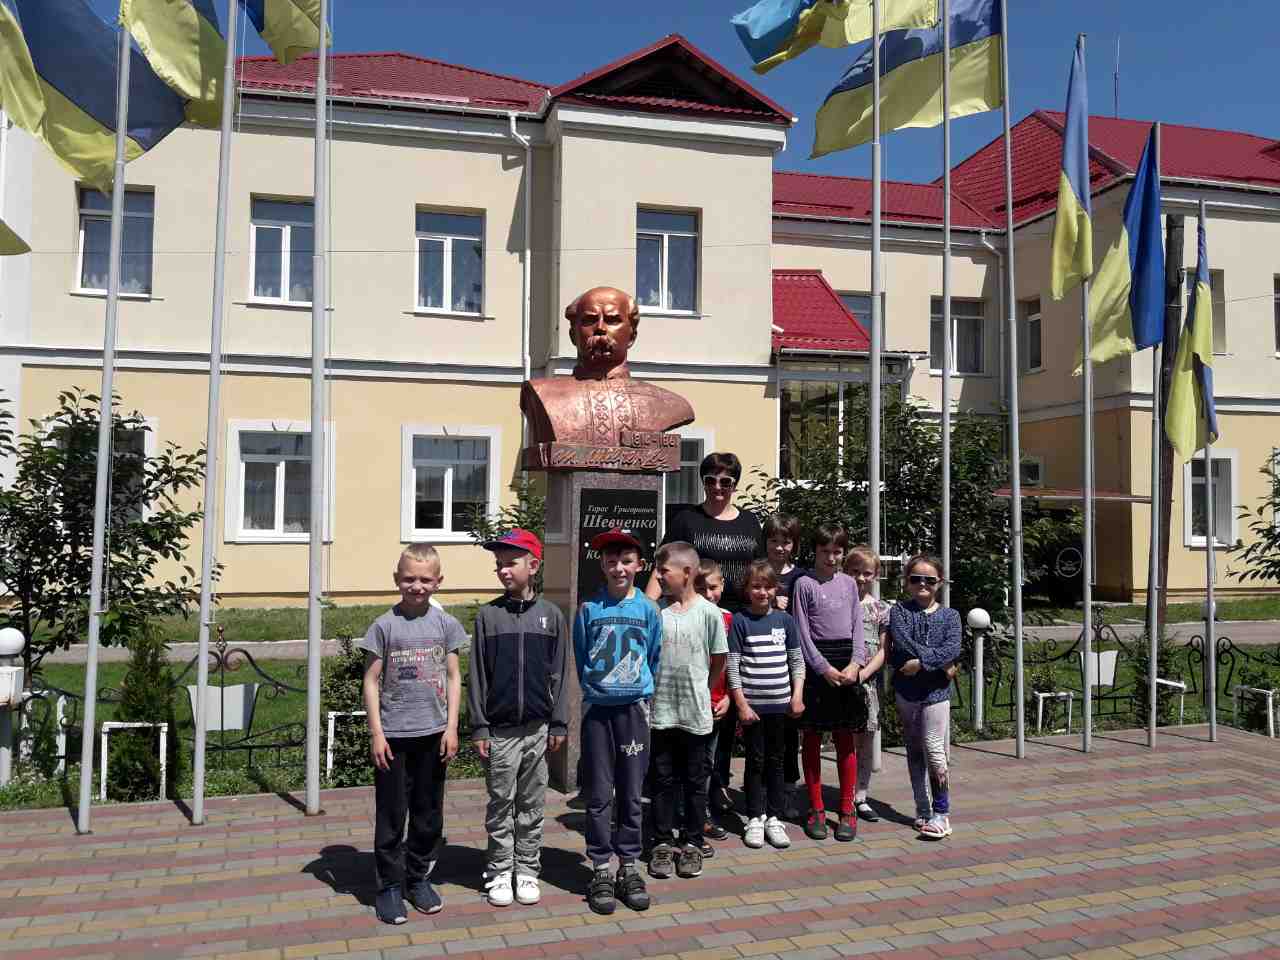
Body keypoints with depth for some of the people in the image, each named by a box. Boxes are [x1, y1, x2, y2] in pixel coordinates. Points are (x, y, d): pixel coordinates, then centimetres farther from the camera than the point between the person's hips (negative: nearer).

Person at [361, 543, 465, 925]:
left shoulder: (445, 624, 2)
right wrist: (376, 732, -7)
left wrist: (451, 726, -1)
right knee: (391, 813, 4)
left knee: (429, 812, 11)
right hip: (393, 734, -2)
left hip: (432, 733, 2)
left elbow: (453, 676, 5)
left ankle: (418, 877, 27)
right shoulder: (384, 625, -4)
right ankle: (390, 885, 17)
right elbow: (372, 680, -2)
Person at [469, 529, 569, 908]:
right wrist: (479, 727, -4)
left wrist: (558, 724, 2)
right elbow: (477, 675, 0)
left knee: (532, 805, 10)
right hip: (500, 729, -1)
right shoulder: (488, 615, -1)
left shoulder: (551, 615, 1)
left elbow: (558, 674, 4)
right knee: (501, 804, 8)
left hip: (538, 728, 1)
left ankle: (527, 871, 23)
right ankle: (500, 873, 21)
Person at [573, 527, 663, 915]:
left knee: (631, 794, 8)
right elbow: (580, 660, 8)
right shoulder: (589, 609, -3)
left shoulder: (649, 610, 0)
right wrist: (596, 689, 10)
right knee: (599, 795, 4)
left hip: (634, 708, 1)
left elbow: (654, 660, 10)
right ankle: (600, 871, 15)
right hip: (597, 708, -1)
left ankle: (629, 868, 20)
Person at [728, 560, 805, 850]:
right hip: (752, 703, -2)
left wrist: (797, 695, 0)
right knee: (755, 761, 5)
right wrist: (741, 703, -10)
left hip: (780, 703, 3)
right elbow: (733, 665, -6)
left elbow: (797, 660, 8)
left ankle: (775, 817, 20)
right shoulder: (740, 620, -4)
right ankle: (755, 818, 16)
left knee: (776, 761, 10)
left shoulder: (784, 619, 4)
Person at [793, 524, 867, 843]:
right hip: (816, 663, -3)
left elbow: (857, 627, 8)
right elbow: (802, 632, -5)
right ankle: (816, 809, 14)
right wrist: (825, 668, -12)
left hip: (847, 664, 3)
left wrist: (855, 663, -7)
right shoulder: (805, 584, -1)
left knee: (845, 740, 6)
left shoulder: (849, 583, 11)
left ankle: (847, 810, 14)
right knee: (812, 738, 4)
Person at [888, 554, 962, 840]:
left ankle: (941, 812, 4)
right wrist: (939, 661, -16)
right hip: (907, 691, 1)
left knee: (934, 750, -8)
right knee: (914, 751, 9)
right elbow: (901, 640, -14)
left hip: (937, 690, -1)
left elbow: (953, 649, -10)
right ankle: (923, 811, 20)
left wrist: (922, 662, -21)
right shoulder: (899, 610, 3)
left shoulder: (949, 616, 5)